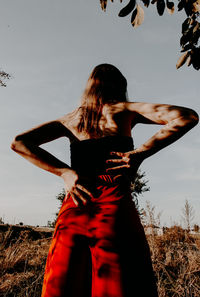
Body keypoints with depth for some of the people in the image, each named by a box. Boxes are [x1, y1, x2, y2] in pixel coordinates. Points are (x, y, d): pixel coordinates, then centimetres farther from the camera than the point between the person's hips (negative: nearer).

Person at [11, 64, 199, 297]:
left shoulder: (71, 118, 21)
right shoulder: (125, 109, 12)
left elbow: (18, 143, 14)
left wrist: (64, 172, 2)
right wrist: (140, 152, -4)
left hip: (73, 207, 4)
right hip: (114, 204, -3)